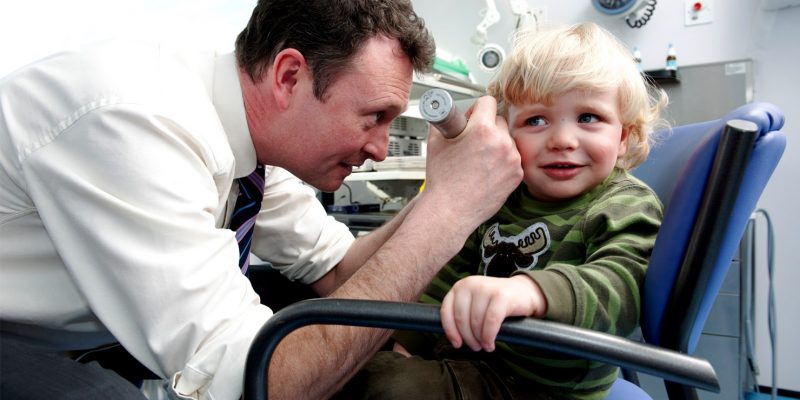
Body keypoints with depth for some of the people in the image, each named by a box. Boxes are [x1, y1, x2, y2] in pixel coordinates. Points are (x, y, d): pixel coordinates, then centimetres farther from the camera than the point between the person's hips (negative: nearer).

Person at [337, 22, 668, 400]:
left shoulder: (627, 207, -15)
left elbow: (621, 283, -35)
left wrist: (532, 291, -55)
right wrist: (408, 341, 13)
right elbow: (456, 271, 15)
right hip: (469, 350, 7)